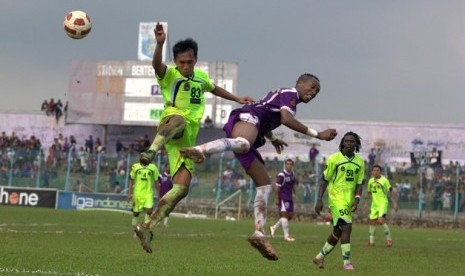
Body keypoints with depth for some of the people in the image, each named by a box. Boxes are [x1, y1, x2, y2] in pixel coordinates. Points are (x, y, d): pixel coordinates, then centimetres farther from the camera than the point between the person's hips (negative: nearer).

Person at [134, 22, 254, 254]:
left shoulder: (200, 76, 20)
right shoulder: (170, 74, -1)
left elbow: (214, 88, 42)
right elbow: (157, 64, -24)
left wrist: (237, 99, 42)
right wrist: (160, 44, -43)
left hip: (187, 139, 7)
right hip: (170, 127, -7)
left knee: (181, 188, -4)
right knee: (179, 118, -44)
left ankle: (147, 227, 0)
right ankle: (152, 150, -66)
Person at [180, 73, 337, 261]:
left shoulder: (279, 95, 37)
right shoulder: (290, 94, 7)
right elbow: (286, 119, -11)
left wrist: (272, 139, 70)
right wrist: (318, 135, -8)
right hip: (247, 118, -10)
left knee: (265, 185, 10)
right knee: (242, 144, -47)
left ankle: (259, 233, 2)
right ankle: (200, 150, -75)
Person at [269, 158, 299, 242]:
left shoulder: (292, 174, 11)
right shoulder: (281, 175, -14)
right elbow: (277, 187, -14)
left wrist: (296, 195, 15)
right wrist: (276, 198, -17)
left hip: (289, 198, 9)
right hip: (282, 198, -9)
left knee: (290, 215, 9)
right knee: (285, 214, -9)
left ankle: (274, 228, 22)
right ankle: (286, 235, -7)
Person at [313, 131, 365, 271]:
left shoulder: (360, 162, 8)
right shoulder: (333, 159, -5)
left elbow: (359, 183, 8)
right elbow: (324, 180, -3)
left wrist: (357, 199, -8)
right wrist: (319, 200, -8)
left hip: (349, 201, 6)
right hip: (336, 198, -6)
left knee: (337, 232, 13)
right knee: (346, 227, -18)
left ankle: (320, 257, 29)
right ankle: (347, 262, -14)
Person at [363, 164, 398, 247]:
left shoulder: (384, 180, -9)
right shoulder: (370, 181, 9)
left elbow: (391, 191, -8)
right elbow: (369, 193, 23)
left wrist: (394, 203, -12)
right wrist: (366, 203, 23)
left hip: (383, 203, -6)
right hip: (374, 204, 6)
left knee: (381, 221, -19)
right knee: (372, 221, 6)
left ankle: (389, 239, -7)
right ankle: (371, 240, 18)